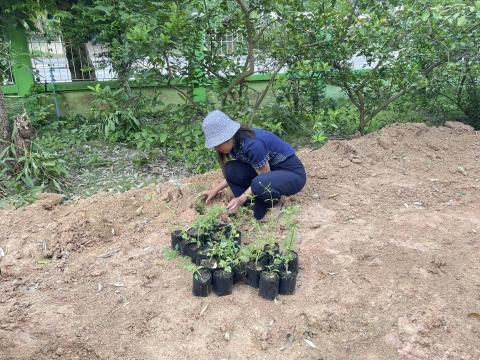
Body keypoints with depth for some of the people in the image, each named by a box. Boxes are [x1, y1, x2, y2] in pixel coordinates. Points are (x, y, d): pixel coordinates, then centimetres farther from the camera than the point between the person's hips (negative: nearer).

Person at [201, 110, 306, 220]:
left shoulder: (252, 144, -30)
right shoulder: (235, 143, -4)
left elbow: (264, 178, -20)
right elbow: (234, 174, 10)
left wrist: (241, 199, -22)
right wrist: (216, 189, 6)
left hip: (293, 173, -8)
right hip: (269, 170, 8)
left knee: (259, 185, -38)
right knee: (232, 169, -12)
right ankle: (251, 208, -2)